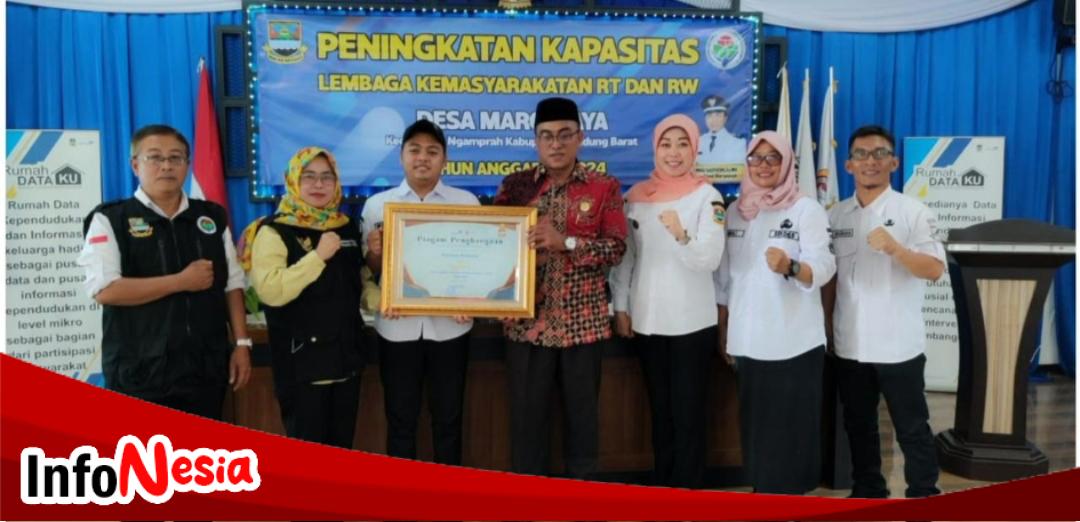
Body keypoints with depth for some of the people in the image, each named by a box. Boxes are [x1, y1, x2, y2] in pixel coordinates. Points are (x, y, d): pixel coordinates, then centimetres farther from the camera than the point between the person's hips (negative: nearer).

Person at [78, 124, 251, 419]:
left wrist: (241, 343, 2)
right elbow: (105, 290, -15)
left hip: (206, 368, 4)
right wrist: (182, 281, -14)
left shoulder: (213, 217, 9)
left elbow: (232, 284, 10)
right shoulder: (110, 220, -3)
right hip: (140, 373, -4)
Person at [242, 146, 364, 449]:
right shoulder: (274, 231, -9)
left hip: (346, 355, 6)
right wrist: (319, 256, -23)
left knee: (342, 445, 16)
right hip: (301, 361, -6)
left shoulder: (348, 228, 10)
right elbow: (271, 291, -23)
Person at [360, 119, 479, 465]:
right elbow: (372, 271, 7)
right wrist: (375, 252, -15)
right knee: (400, 418, 9)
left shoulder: (467, 202, 3)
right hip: (398, 326, 0)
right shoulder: (378, 204, 4)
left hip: (449, 325, 0)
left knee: (448, 417, 10)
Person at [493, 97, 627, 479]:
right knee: (527, 416, 9)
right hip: (528, 320, 1)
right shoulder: (515, 185, 5)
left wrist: (565, 241, -21)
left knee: (582, 414, 11)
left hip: (583, 321, -1)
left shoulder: (604, 188, 2)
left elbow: (616, 248, -7)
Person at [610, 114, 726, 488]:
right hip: (647, 320, 4)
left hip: (692, 323, -3)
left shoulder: (706, 195, -5)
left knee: (688, 416, 2)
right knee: (661, 412, 15)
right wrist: (620, 308, 4)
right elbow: (623, 256, 9)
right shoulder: (636, 196, 5)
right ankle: (661, 490, 27)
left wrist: (681, 235, -33)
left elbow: (711, 260, -15)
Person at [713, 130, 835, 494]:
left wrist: (789, 267, -37)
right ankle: (762, 488, 25)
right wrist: (723, 330, 12)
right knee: (755, 422, 11)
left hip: (794, 340, -4)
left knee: (791, 425, 0)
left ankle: (789, 493, 12)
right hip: (748, 339, 4)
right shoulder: (736, 211, 10)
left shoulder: (808, 210, -4)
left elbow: (823, 267, -16)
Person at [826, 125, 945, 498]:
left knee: (912, 429, 7)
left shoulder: (913, 212, -6)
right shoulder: (836, 216, 6)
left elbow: (935, 270, -14)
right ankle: (867, 492, 32)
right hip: (850, 345, 4)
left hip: (898, 345, -4)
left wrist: (894, 248, -30)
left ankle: (924, 499, 21)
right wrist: (825, 326, 9)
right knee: (859, 426, 16)